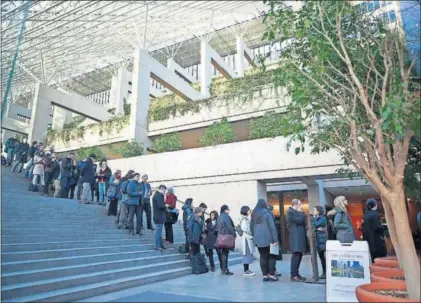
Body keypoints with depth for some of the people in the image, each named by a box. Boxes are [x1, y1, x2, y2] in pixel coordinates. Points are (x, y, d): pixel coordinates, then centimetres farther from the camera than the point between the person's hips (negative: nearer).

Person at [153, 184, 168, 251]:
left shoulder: (156, 195, 15)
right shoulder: (159, 196, -19)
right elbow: (160, 206, -27)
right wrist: (166, 207, -11)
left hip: (158, 216, 11)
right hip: (159, 216, -11)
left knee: (159, 231, 18)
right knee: (158, 231, -3)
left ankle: (160, 245, 28)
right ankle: (157, 246, 4)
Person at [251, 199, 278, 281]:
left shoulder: (254, 214, 9)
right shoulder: (267, 213, -8)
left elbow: (252, 227, 12)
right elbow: (272, 227, -12)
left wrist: (255, 237, 16)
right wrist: (275, 239, -12)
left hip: (258, 239, 5)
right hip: (268, 239, -5)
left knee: (263, 257, 9)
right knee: (271, 256, 5)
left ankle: (265, 275, 11)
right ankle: (271, 275, 3)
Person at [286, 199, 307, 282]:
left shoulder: (295, 212, 21)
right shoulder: (291, 212, -11)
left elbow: (302, 222, 21)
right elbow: (300, 220, -19)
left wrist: (300, 213, 7)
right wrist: (300, 212, -7)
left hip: (299, 237, 10)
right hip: (296, 237, -10)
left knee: (299, 256, 11)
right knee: (296, 256, -10)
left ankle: (296, 273, 17)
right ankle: (293, 275, -6)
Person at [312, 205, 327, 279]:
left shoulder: (323, 218, -7)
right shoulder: (316, 218, 16)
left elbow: (315, 225, -18)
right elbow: (313, 227, 13)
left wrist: (314, 217, -8)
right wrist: (317, 229, -6)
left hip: (322, 239, -8)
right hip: (317, 239, 8)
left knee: (323, 256, -7)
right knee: (321, 256, 9)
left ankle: (326, 273, -2)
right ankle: (324, 272, 14)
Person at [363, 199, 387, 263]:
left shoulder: (365, 215, 9)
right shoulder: (374, 214, -16)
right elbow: (377, 227, -20)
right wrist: (383, 227, -2)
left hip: (369, 239, 8)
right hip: (377, 239, -8)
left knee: (373, 258, 14)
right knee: (380, 258, 1)